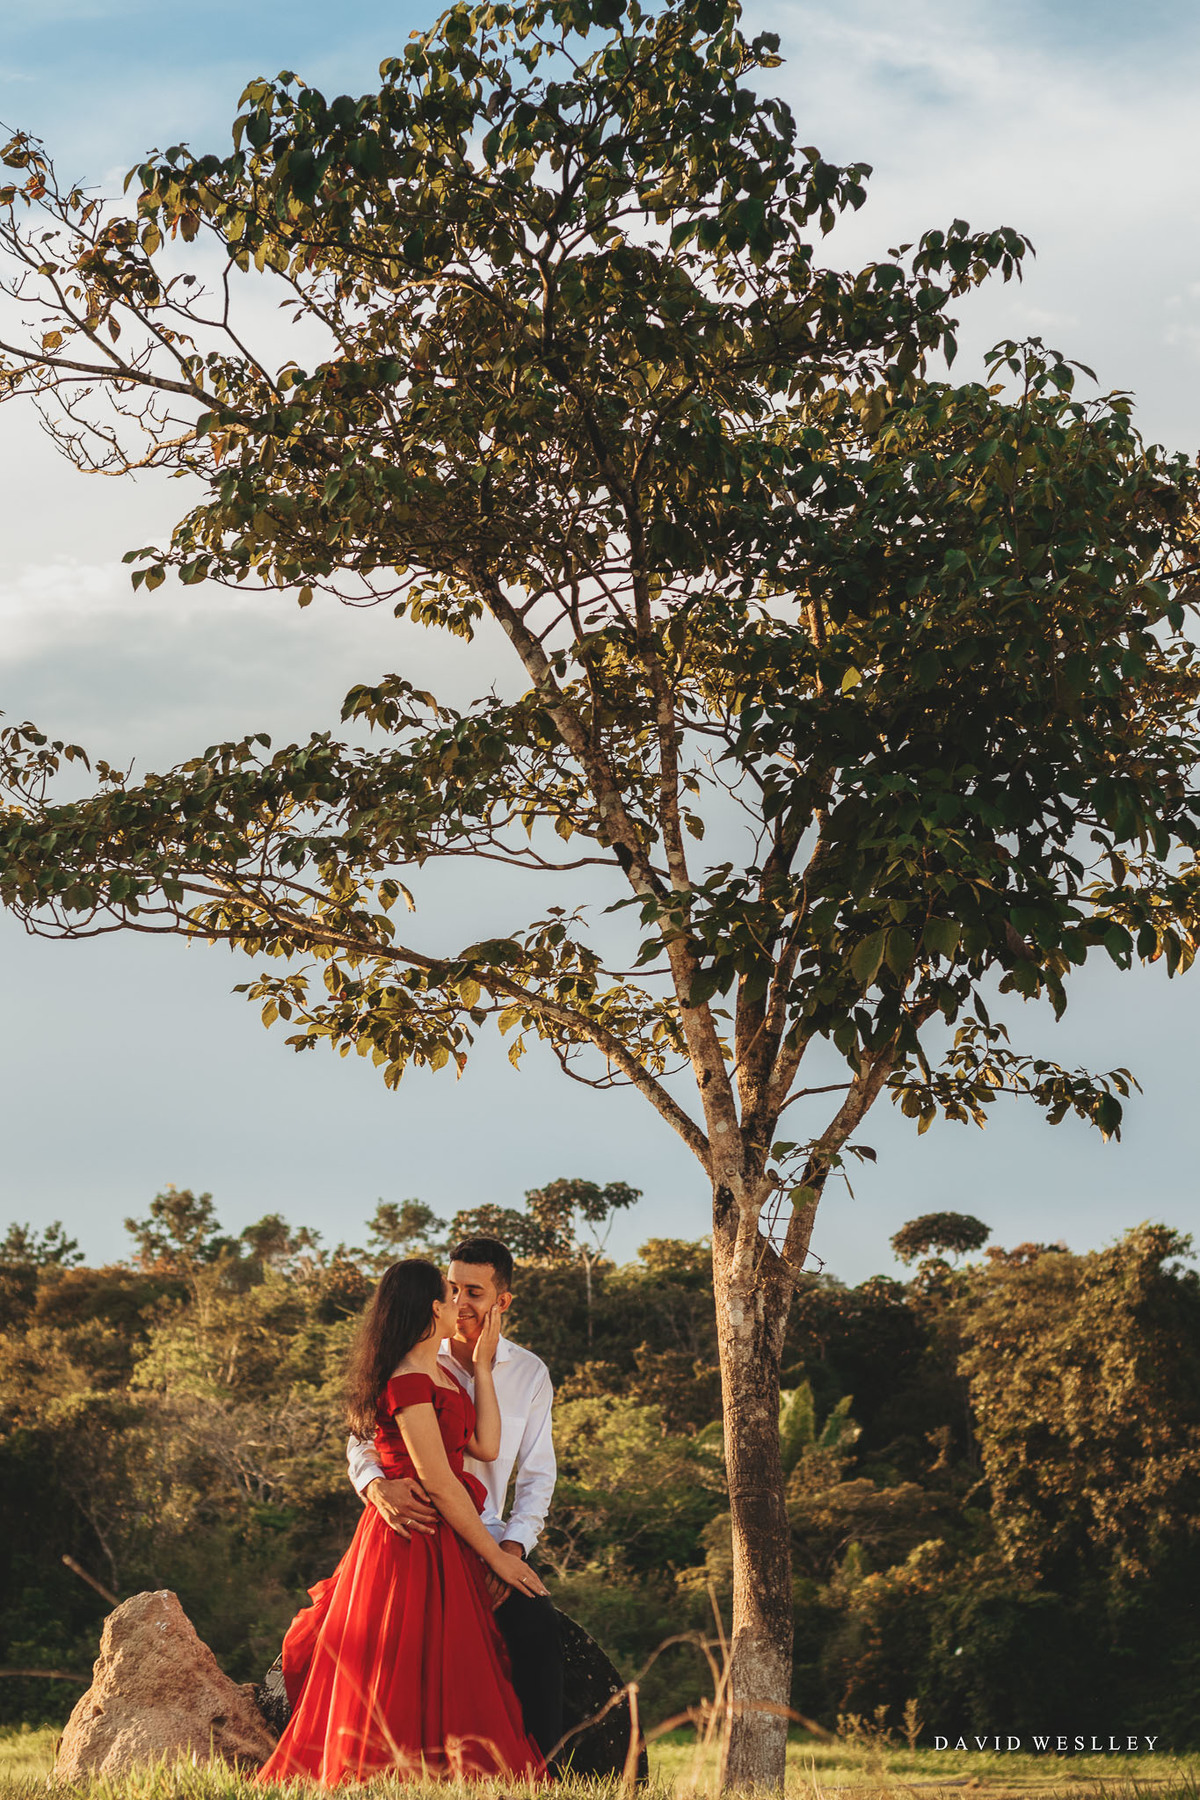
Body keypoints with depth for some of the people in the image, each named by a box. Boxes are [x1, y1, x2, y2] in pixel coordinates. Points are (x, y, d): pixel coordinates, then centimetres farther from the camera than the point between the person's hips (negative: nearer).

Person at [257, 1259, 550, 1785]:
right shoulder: (408, 1382, -16)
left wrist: (482, 1366, 10)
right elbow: (438, 1483, -17)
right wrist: (495, 1556, -11)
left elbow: (485, 1446, 7)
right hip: (412, 1545, -10)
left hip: (441, 1545, 10)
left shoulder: (439, 1376, 15)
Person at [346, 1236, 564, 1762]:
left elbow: (537, 1475, 9)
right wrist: (377, 1485, -23)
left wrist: (512, 1546, -9)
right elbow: (362, 1438, 1)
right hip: (411, 1535, -1)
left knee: (538, 1628, -24)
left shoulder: (530, 1373, 9)